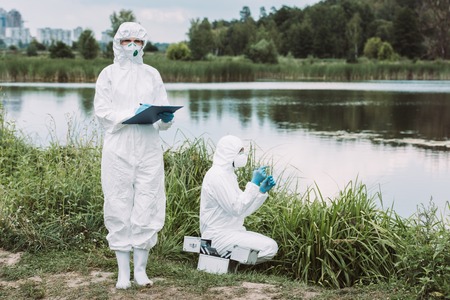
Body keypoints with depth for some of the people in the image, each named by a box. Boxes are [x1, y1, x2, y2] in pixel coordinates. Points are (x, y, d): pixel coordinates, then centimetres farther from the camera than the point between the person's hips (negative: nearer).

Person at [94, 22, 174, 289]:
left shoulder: (152, 74, 14)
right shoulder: (109, 74, 6)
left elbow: (164, 111, 12)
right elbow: (102, 111, -3)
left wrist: (166, 118, -11)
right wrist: (132, 113, -15)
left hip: (148, 149, 2)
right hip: (118, 149, -2)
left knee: (147, 206, 0)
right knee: (120, 207, 0)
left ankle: (141, 268, 11)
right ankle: (123, 271, 8)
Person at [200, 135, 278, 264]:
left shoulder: (227, 174, 17)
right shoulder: (217, 176, -15)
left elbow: (244, 210, 15)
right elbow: (237, 209, -22)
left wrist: (262, 190, 5)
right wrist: (254, 183, -20)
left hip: (230, 231, 10)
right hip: (219, 236, -10)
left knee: (272, 245, 8)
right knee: (270, 247, -18)